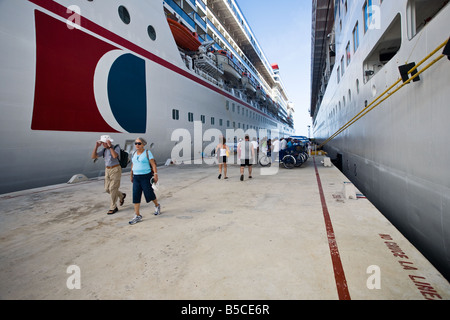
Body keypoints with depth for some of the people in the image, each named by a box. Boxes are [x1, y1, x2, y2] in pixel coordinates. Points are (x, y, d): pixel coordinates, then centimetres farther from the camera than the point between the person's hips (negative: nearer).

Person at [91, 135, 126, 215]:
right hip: (107, 170, 7)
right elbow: (93, 156, -1)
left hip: (116, 170, -7)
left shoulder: (116, 147, -11)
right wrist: (96, 146, -8)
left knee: (113, 189, -6)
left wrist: (110, 146, -27)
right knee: (107, 189, 8)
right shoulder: (104, 150, 7)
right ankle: (121, 195, 32)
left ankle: (113, 208, 8)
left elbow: (115, 156, -32)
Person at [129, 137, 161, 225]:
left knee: (149, 194, 2)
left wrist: (155, 174, -18)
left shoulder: (147, 153, -6)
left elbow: (153, 164, -10)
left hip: (146, 177, -5)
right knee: (136, 196, -1)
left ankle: (157, 206, 32)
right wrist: (131, 175, 21)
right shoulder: (134, 153, 11)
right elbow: (133, 165, 19)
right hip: (136, 177, 5)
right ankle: (137, 216, 5)